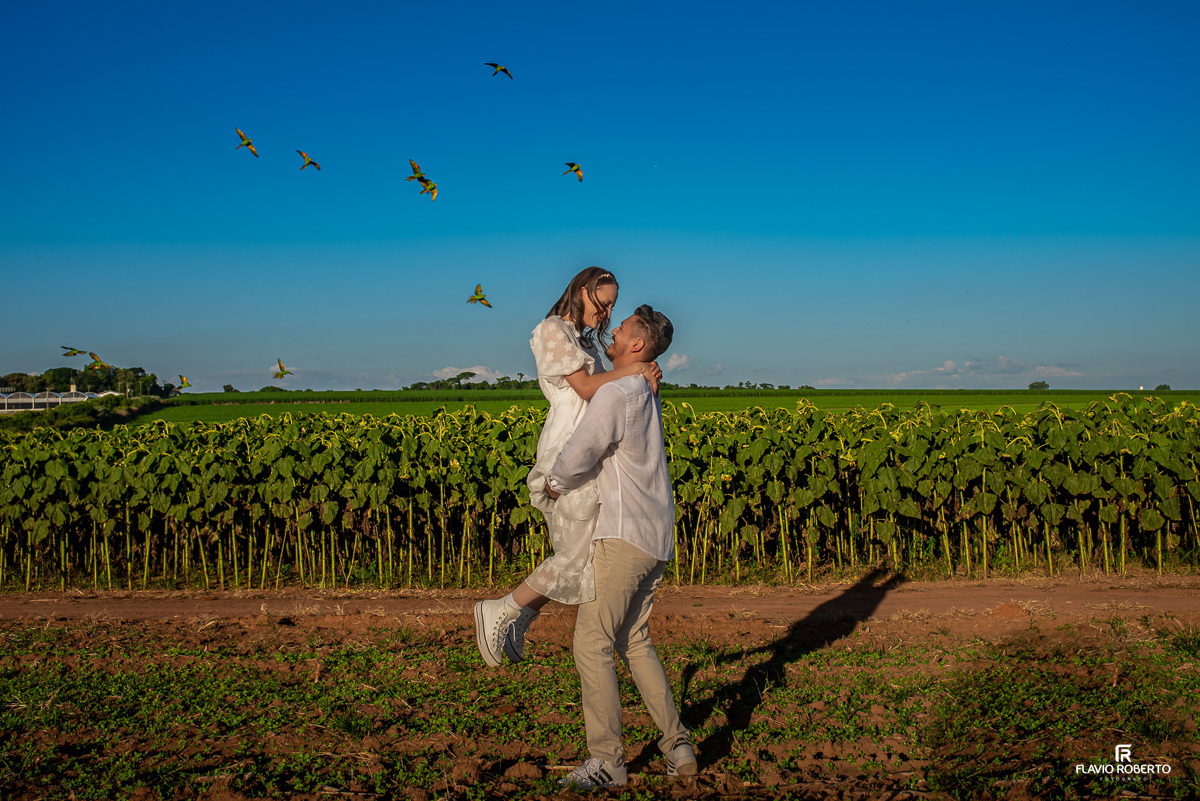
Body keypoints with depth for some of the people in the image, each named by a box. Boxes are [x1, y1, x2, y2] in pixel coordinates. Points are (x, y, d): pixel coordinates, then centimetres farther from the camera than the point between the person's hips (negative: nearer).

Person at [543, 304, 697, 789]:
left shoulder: (616, 394, -15)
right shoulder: (648, 394, 16)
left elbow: (578, 457, -22)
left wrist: (555, 485, -1)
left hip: (626, 537, -9)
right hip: (657, 540, 9)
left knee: (592, 643, -4)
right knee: (633, 642, 16)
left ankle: (606, 760, -1)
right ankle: (677, 745, 15)